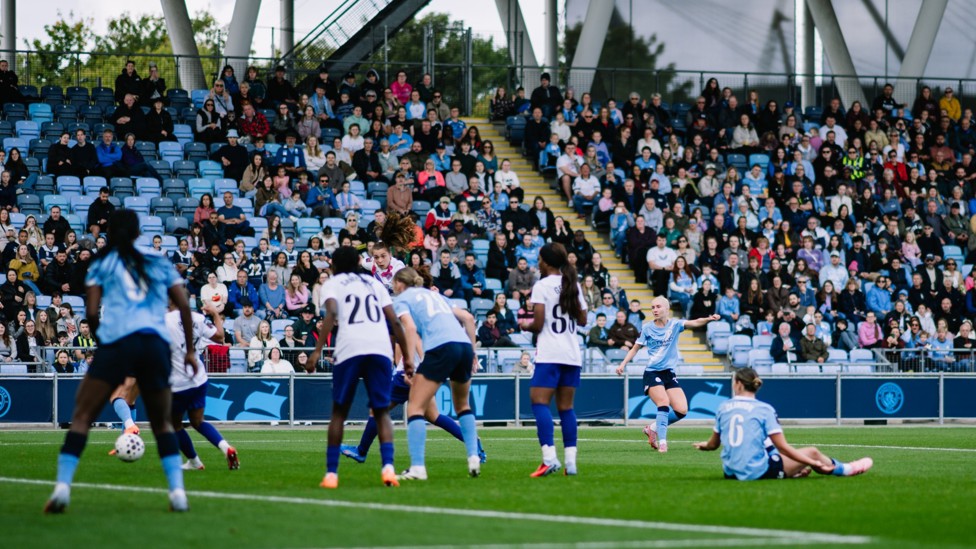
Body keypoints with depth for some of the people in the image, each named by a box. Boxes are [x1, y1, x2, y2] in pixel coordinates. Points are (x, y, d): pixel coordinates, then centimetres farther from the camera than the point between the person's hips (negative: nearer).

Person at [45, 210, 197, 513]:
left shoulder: (101, 265, 15)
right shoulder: (160, 263, 20)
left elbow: (92, 312, 6)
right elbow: (184, 306, 13)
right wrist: (189, 350, 20)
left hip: (116, 341, -2)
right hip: (157, 345, 2)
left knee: (82, 416, 3)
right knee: (162, 423, 16)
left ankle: (63, 486, -13)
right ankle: (177, 491, 1)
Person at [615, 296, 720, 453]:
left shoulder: (674, 324, 1)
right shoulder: (647, 328, 0)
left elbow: (694, 323, -16)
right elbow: (635, 348, 9)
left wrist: (708, 319, -35)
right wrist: (623, 363, -4)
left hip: (669, 373, 3)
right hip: (652, 373, -3)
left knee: (681, 410, -6)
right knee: (664, 403, -24)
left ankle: (653, 428, 15)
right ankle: (662, 442, -18)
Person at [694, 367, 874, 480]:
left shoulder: (723, 408, 2)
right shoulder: (764, 409, -9)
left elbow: (713, 444, 12)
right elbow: (782, 447, -11)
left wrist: (704, 446, 36)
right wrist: (815, 464, -4)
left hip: (731, 471, 5)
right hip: (759, 471, -5)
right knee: (812, 452, 14)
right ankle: (843, 469, 37)